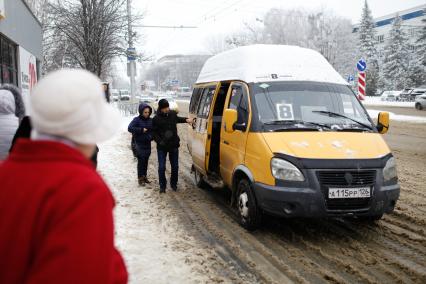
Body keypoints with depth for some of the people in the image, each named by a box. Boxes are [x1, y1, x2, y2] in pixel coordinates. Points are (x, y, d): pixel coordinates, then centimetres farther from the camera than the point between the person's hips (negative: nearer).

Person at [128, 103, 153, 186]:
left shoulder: (151, 120, 4)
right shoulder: (137, 120, -9)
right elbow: (130, 128, -17)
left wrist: (151, 136, -7)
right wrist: (141, 130, -19)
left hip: (147, 144, 4)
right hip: (139, 144, -4)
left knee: (146, 161, 10)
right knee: (141, 161, -6)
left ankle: (144, 176, 23)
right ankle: (140, 178, 5)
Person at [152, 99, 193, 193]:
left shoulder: (173, 114, 0)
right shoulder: (156, 119, -11)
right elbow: (154, 133, -5)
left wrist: (186, 120, 11)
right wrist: (160, 141, -18)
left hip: (174, 145, 3)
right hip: (162, 147, -3)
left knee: (175, 166, 10)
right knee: (161, 167, -1)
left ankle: (174, 184, 28)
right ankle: (162, 186, 15)